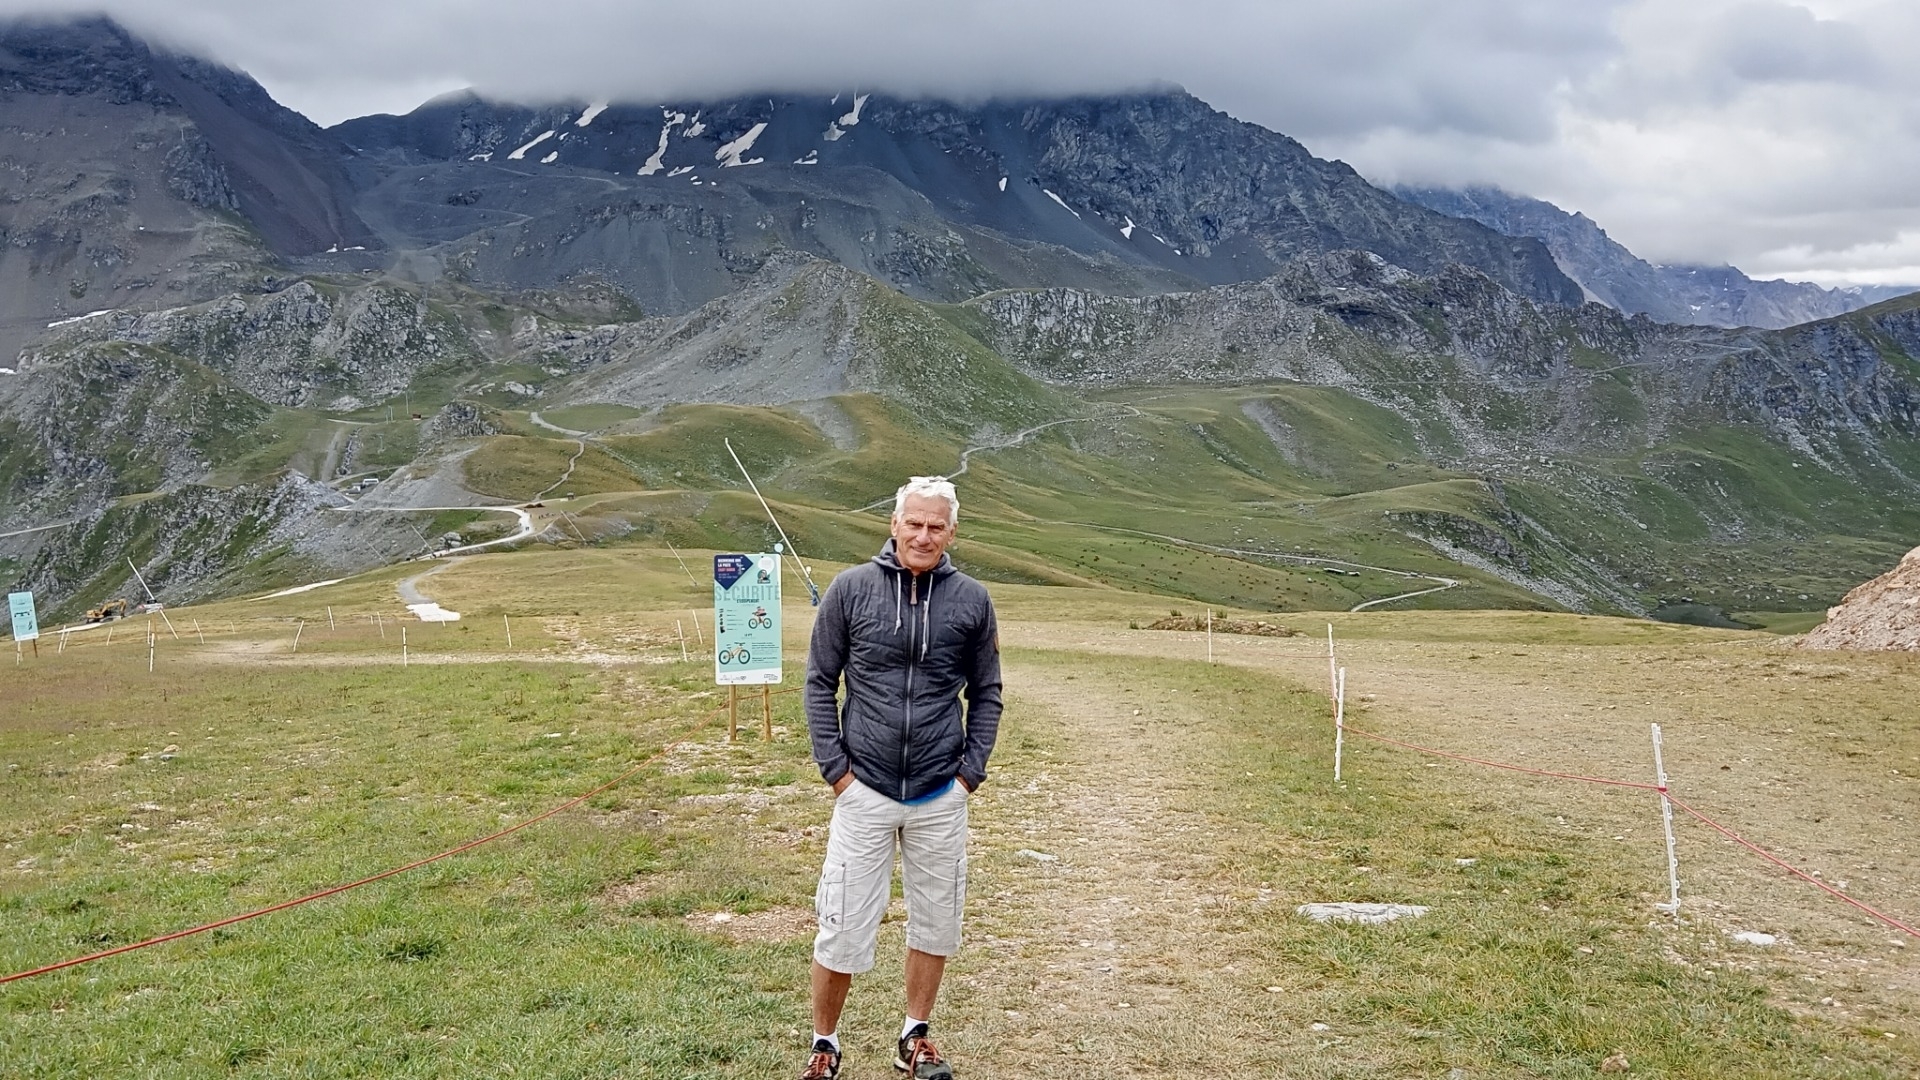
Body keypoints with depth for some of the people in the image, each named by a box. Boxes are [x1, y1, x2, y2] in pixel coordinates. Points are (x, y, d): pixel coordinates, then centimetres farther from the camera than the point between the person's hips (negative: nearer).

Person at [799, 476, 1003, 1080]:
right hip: (864, 791, -2)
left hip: (941, 797, 2)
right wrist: (834, 767, -5)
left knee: (936, 921, 13)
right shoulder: (851, 589, -5)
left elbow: (985, 694, 8)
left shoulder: (972, 600, 0)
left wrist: (971, 771, 0)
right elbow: (820, 682, 1)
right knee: (843, 928, 2)